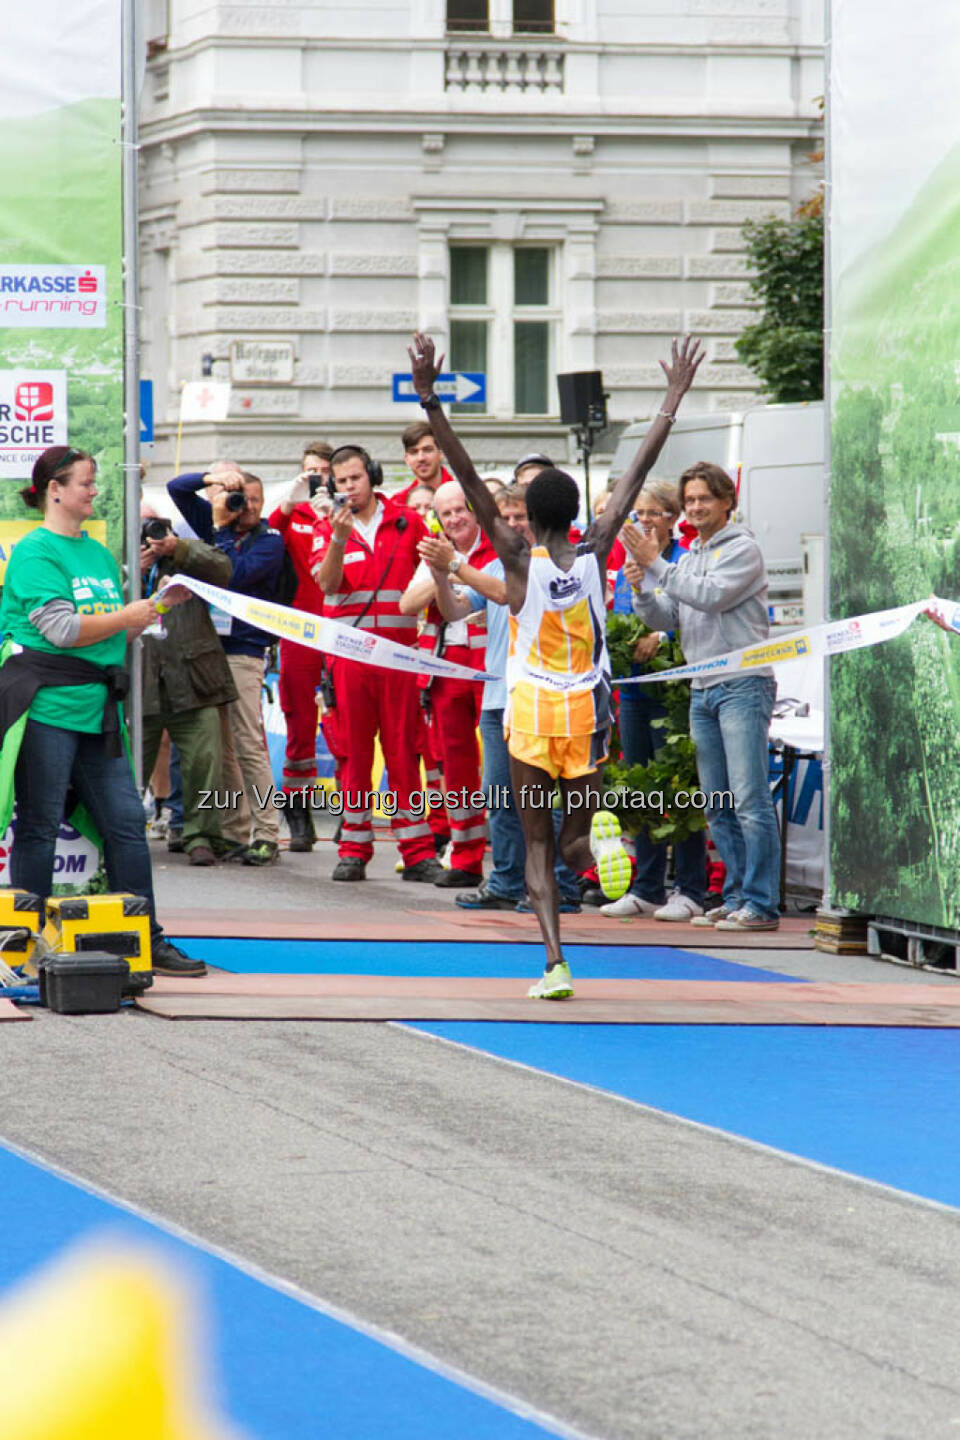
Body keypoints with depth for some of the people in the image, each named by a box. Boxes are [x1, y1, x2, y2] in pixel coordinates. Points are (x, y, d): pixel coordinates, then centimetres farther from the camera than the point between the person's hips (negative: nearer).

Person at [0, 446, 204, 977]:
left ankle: (146, 940, 6)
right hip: (46, 706, -7)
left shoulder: (99, 554, 18)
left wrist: (151, 612, 7)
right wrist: (128, 617, -10)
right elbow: (62, 629, -16)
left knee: (125, 822, 3)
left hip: (96, 708, 7)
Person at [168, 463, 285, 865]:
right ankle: (234, 832, 10)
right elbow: (176, 488, 13)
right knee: (220, 747, 6)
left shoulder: (270, 541, -2)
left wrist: (221, 527, -9)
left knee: (248, 746, -9)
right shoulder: (215, 522, 12)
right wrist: (214, 479, -4)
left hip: (243, 651, -5)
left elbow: (235, 576, -16)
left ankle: (266, 835, -8)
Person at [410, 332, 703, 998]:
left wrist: (429, 400, -20)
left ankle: (555, 963, -10)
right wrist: (674, 400, 7)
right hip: (588, 709, 2)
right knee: (575, 834, 14)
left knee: (538, 845, 4)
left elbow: (470, 479, -16)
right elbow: (636, 474, 1)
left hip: (533, 710, -2)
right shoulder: (595, 553, -4)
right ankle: (599, 834, -24)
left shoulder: (519, 558, -9)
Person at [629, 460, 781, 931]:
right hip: (702, 692, 8)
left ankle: (761, 904, -13)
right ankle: (736, 896, 15)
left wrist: (656, 565, -15)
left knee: (750, 799, -12)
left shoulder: (742, 549, -4)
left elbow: (710, 596, -18)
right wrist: (642, 587, -3)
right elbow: (665, 618, 15)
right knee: (718, 806, 9)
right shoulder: (689, 558, 19)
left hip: (743, 685, -8)